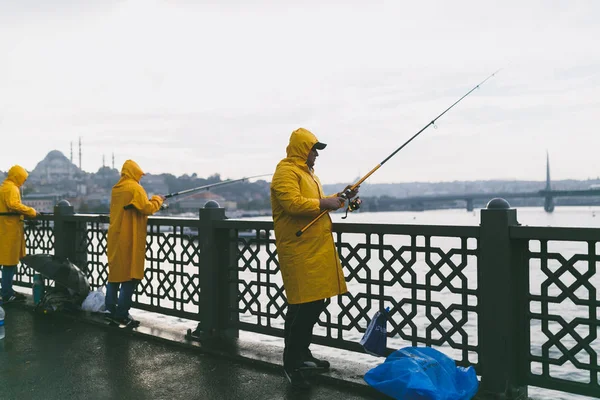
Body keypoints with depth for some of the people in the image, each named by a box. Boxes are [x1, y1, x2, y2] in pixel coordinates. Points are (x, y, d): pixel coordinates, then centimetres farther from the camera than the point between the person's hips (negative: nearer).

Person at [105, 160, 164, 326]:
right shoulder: (135, 188, -12)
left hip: (115, 237, 8)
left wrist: (147, 202, 14)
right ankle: (122, 314, -2)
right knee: (129, 276, -3)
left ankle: (110, 310, 16)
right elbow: (147, 208, -16)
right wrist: (158, 200, 0)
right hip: (129, 239, -8)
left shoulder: (116, 189, 13)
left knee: (115, 273, 13)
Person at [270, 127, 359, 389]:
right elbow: (292, 203, -25)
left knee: (314, 303, 14)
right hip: (299, 252, -10)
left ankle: (302, 354, 26)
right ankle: (291, 363, 1)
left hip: (316, 249, 10)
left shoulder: (307, 172, 21)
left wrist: (339, 199, 14)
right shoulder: (286, 172, -11)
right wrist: (324, 203, -17)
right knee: (303, 306, -9)